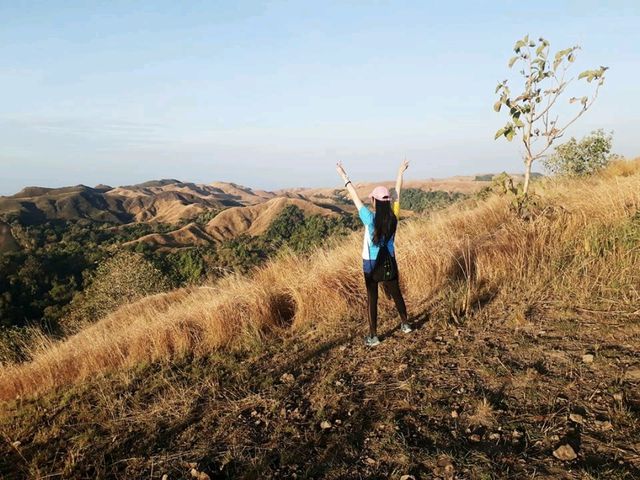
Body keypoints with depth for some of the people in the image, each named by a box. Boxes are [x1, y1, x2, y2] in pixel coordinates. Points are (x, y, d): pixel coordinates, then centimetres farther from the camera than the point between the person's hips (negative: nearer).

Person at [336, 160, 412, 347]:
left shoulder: (370, 219, -20)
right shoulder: (394, 216, -10)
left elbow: (355, 198, -15)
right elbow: (397, 193, 3)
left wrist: (344, 177, -8)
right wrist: (400, 173, 16)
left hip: (372, 264, -4)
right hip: (389, 262, 4)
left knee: (372, 299, 5)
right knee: (396, 294, 21)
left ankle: (373, 336, 10)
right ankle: (405, 324, 37)